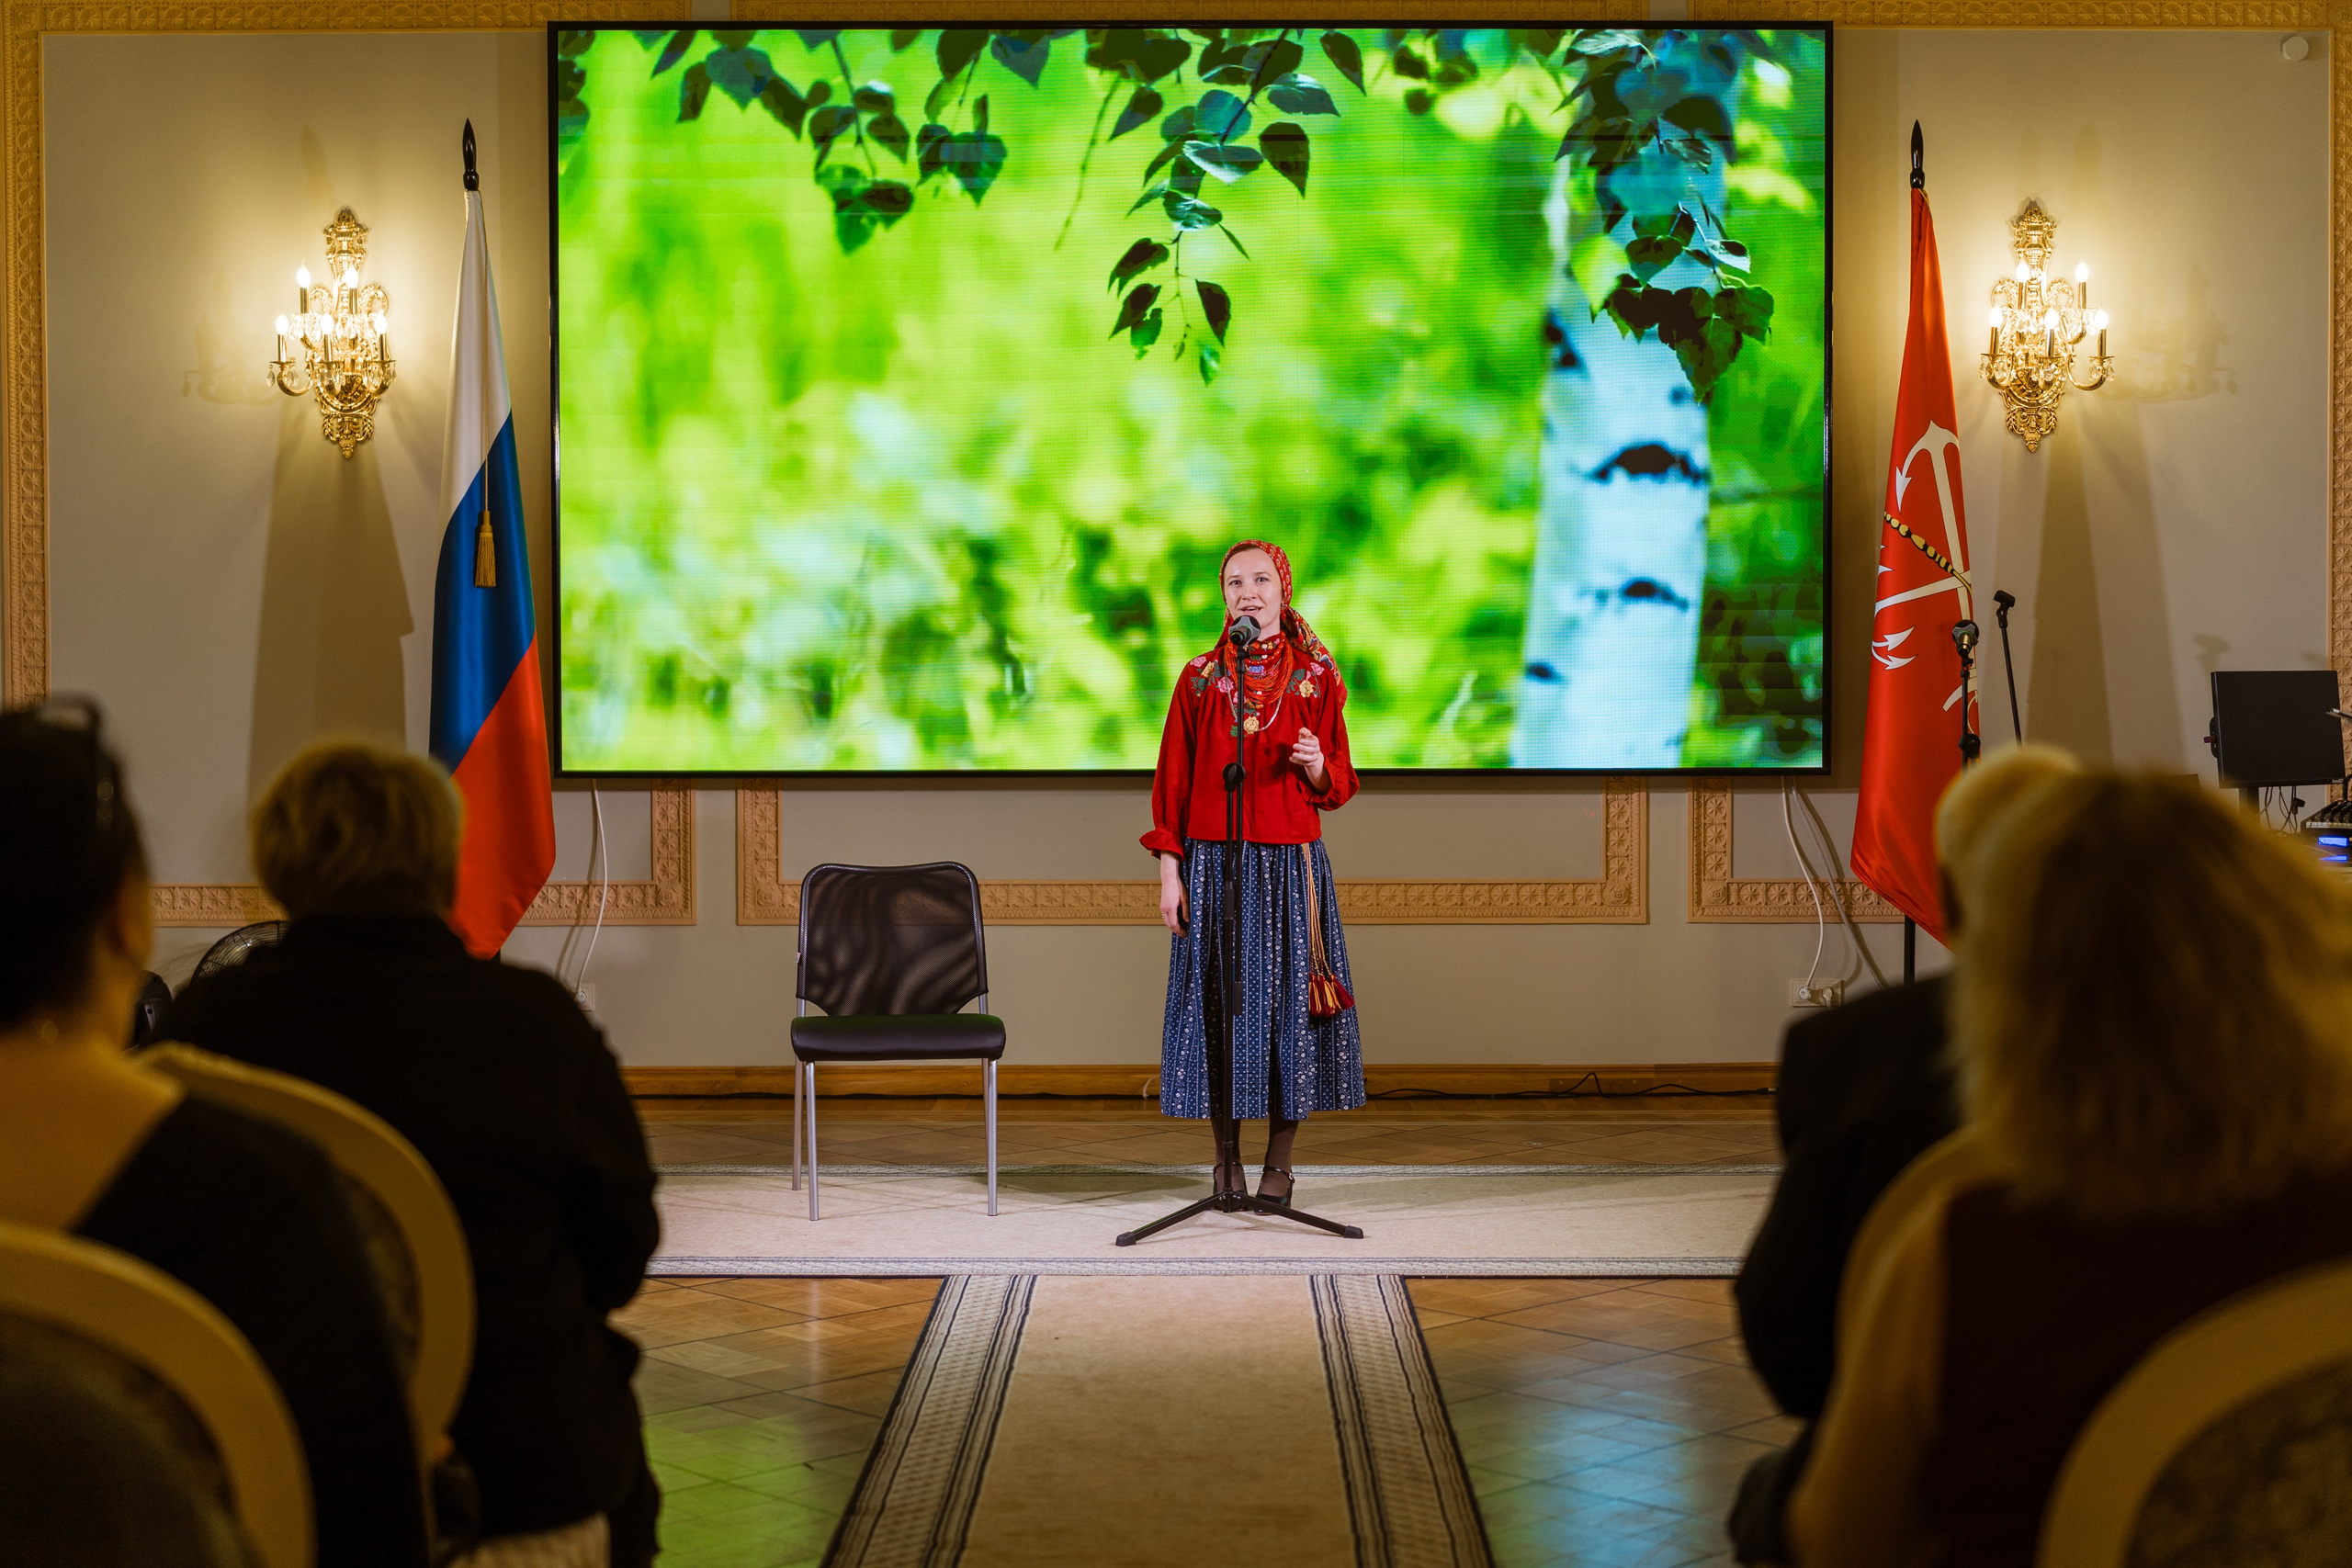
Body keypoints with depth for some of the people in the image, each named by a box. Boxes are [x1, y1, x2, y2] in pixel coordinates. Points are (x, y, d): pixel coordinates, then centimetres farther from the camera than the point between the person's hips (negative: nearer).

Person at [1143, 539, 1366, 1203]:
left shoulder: (1316, 677, 5)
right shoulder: (1199, 679, 6)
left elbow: (1339, 788, 6)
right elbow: (1172, 782, 5)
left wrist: (1317, 766, -17)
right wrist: (1169, 872, -2)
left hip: (1291, 865, 0)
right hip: (1213, 863, 0)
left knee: (1288, 998, 0)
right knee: (1219, 998, 1)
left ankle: (1280, 1163, 10)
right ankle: (1226, 1156, 13)